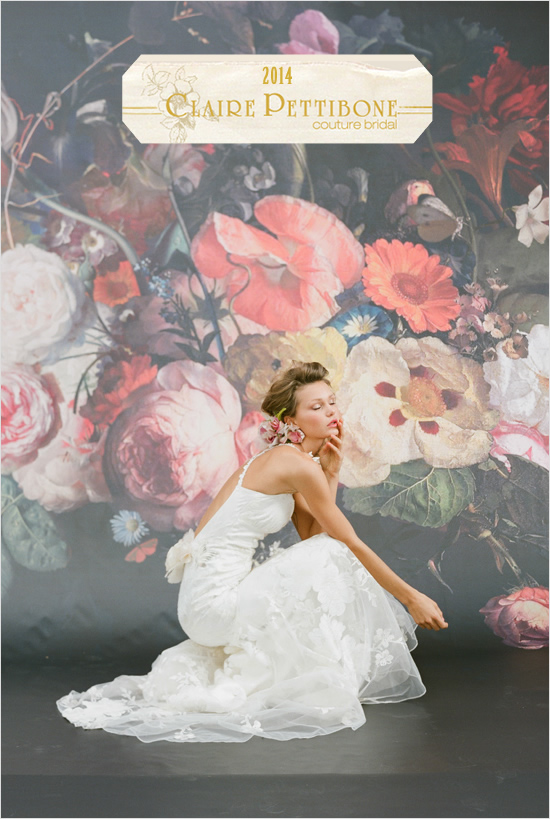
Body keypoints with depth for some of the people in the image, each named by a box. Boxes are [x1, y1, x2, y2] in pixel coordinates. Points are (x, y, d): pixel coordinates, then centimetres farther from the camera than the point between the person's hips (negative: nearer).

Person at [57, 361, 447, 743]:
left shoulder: (281, 461, 13)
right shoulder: (297, 464, -14)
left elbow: (312, 535, 7)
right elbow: (350, 544, -9)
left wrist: (331, 472, 2)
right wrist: (411, 597, -2)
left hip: (208, 597, 9)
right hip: (216, 600, -9)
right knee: (330, 557, -12)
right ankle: (325, 682, -2)